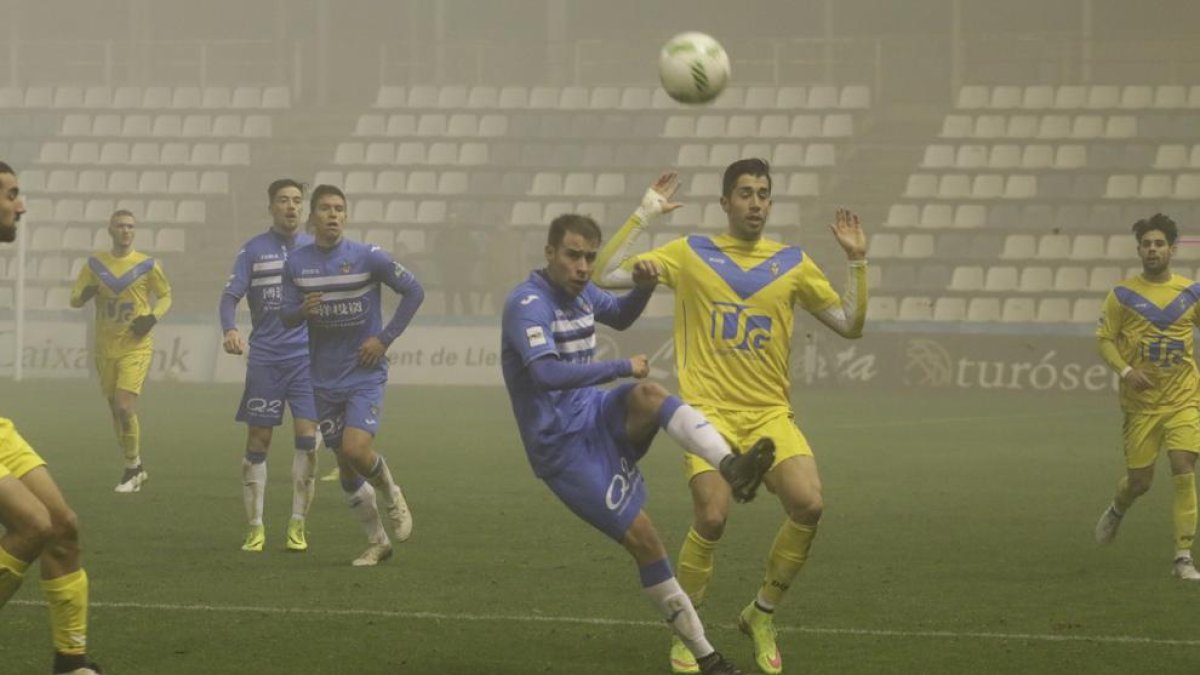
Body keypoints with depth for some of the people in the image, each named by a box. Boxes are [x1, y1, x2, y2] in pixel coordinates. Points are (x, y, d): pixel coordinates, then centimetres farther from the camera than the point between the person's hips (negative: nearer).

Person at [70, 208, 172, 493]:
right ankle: (137, 469, 22)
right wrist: (85, 294, -16)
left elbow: (165, 295, 10)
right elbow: (74, 299, 8)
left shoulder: (147, 265, -2)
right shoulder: (95, 264, 5)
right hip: (105, 349, 4)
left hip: (136, 347, -4)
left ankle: (132, 466, -2)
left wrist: (153, 317, -10)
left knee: (125, 407, -18)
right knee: (116, 411, 8)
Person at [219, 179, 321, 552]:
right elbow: (230, 295, -5)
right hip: (264, 359, -1)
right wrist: (230, 329, -25)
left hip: (306, 357, 1)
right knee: (257, 442, 1)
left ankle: (297, 525, -1)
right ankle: (255, 528, 9)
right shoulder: (253, 250, 3)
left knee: (307, 437, -10)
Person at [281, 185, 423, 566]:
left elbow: (414, 291, -2)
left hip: (365, 374, -4)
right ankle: (376, 542, 22)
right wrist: (302, 311, -20)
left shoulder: (368, 258, -9)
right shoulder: (296, 263, 0)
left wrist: (385, 338, -8)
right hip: (325, 380, 4)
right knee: (345, 464, 7)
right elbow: (286, 319, 4)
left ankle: (392, 497, 11)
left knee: (356, 450, -21)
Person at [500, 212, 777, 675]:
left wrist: (643, 288, 6)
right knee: (642, 536, -13)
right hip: (561, 444, -7)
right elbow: (546, 373, -34)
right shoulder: (528, 303, -19)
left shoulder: (580, 291, 7)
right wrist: (622, 368, -27)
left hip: (595, 417, 7)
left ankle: (732, 468, -49)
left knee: (648, 394, -26)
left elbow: (619, 317, 29)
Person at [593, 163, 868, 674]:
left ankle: (762, 617, 5)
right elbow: (605, 275, 2)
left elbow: (850, 324, 12)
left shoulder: (792, 264, 10)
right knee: (711, 517, -22)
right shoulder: (690, 254, 5)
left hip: (770, 413, 3)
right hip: (709, 410, -3)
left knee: (808, 505, -19)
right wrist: (644, 216, -2)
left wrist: (857, 261, 2)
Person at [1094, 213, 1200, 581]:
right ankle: (1117, 510, 43)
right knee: (1139, 480, 5)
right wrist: (1126, 371, -17)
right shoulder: (1122, 295, -2)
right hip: (1141, 402, -1)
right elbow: (1104, 339, 0)